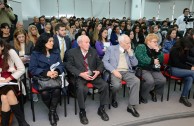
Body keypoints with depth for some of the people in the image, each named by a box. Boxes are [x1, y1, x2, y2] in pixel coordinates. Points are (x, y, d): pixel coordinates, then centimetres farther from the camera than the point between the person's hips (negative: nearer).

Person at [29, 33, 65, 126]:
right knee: (45, 93, -29)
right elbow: (32, 69, -9)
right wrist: (46, 72, -23)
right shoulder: (35, 54, 0)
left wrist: (57, 71, -20)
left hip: (54, 78, 2)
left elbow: (61, 66, 4)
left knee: (57, 90, -28)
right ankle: (53, 111, 1)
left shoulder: (56, 53, 12)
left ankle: (52, 112, -5)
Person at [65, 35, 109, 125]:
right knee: (82, 89, -34)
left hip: (93, 75, 4)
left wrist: (98, 71, -10)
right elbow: (69, 66, -6)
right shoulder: (72, 52, 0)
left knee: (105, 85, -21)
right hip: (80, 76, -3)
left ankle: (101, 109, 1)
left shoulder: (93, 51, 11)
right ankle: (82, 111, -8)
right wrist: (81, 74, -18)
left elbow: (100, 63, 13)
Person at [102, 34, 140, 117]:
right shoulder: (111, 49, 4)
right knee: (117, 84, -33)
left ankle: (131, 106, -17)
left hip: (127, 72, 4)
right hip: (115, 71, -3)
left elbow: (135, 64, 9)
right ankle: (113, 99, 3)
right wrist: (114, 70, -17)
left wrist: (130, 52, -2)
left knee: (136, 81, -25)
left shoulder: (130, 51, 16)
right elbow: (104, 61, -5)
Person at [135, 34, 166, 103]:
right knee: (150, 81, -31)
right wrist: (153, 61, -12)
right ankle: (142, 95, -4)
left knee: (163, 80, -18)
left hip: (154, 69, 6)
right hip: (143, 69, -6)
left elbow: (161, 61, 9)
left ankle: (153, 91, 12)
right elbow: (141, 59, -20)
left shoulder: (155, 49, 15)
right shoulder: (141, 47, -4)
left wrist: (158, 51, -5)